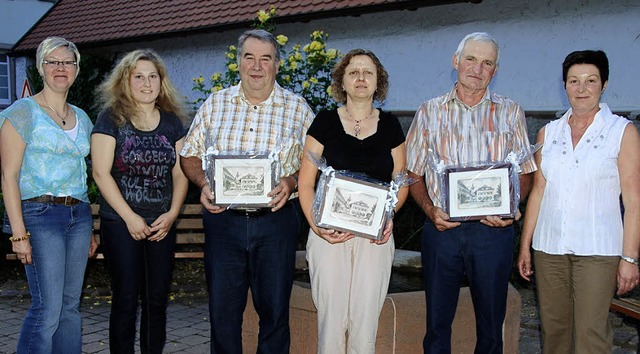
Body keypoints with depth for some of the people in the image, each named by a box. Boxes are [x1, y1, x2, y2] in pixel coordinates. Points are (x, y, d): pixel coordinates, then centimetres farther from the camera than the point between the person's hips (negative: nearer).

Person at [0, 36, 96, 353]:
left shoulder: (82, 118, 16)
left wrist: (89, 230, 16)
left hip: (79, 214, 6)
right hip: (40, 213, -6)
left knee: (70, 306, 9)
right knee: (47, 309, -10)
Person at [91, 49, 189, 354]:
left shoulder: (172, 121, 9)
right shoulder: (111, 119, -2)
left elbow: (180, 173, 7)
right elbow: (101, 173, -8)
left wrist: (172, 214, -6)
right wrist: (130, 218, -12)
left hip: (162, 224, 3)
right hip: (120, 223, -3)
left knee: (157, 298, 7)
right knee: (126, 297, 0)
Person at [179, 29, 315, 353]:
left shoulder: (298, 109, 4)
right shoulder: (214, 104, 8)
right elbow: (190, 156, 12)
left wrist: (291, 181, -15)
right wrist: (203, 183, -8)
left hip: (276, 220, -1)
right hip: (223, 219, 1)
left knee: (275, 310, 6)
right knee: (222, 309, 7)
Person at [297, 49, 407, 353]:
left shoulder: (390, 125, 9)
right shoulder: (325, 122, 3)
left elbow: (401, 182, 12)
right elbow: (305, 182, 1)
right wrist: (316, 225, -15)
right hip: (330, 234, -1)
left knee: (366, 322, 3)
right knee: (331, 320, 0)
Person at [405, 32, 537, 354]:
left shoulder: (511, 113, 7)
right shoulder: (430, 112, 7)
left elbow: (525, 173, 8)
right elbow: (414, 175, 8)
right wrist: (431, 211, -9)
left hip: (493, 231, 0)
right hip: (442, 228, 0)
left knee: (491, 324, 9)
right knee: (437, 321, 8)